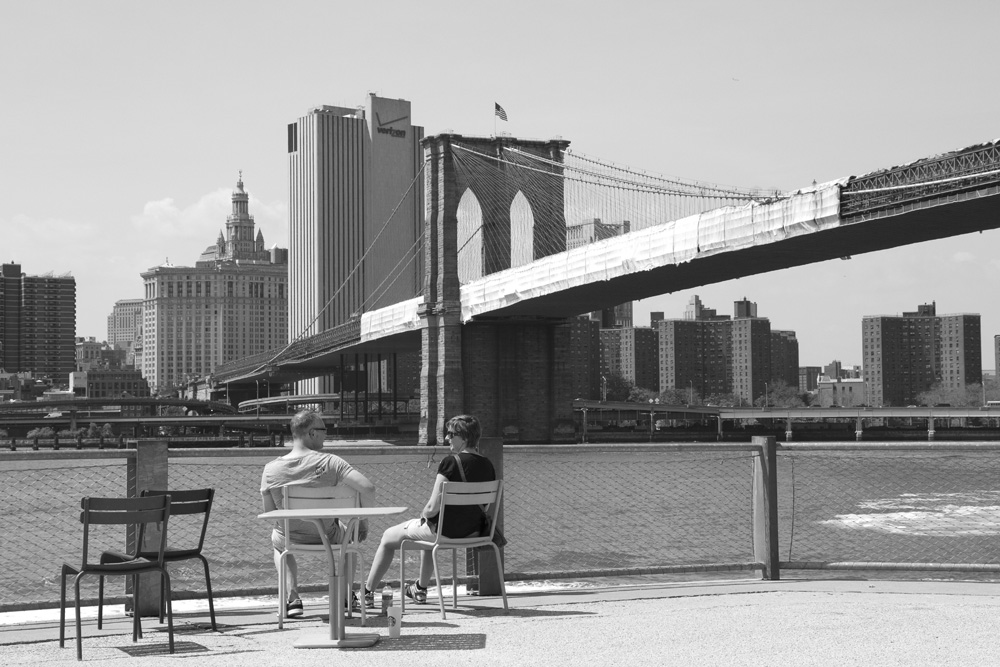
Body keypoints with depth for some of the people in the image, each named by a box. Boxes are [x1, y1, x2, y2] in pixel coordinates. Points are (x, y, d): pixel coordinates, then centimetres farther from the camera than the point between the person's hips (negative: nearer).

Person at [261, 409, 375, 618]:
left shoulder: (271, 469, -15)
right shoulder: (330, 462, -22)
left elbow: (269, 511, -4)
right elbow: (368, 489, -28)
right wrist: (363, 521, -10)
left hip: (290, 539, 1)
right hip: (328, 538, -1)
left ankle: (293, 598, 23)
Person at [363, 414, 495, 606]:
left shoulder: (451, 462, -21)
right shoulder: (487, 465, -1)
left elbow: (433, 508, -23)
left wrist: (423, 515, 0)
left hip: (446, 530, -7)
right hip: (473, 531, 7)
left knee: (388, 537, 18)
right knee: (429, 530, 40)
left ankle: (368, 592, 30)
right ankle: (421, 588, 50)